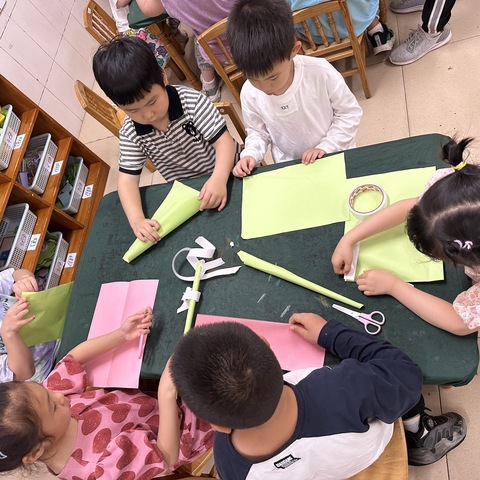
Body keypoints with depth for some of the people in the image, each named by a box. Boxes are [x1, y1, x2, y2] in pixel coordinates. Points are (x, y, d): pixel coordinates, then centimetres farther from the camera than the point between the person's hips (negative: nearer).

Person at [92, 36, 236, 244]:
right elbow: (127, 178, -14)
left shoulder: (191, 101, -23)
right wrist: (136, 219, -31)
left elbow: (223, 140, -24)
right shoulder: (130, 133, -15)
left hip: (221, 175, -2)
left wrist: (219, 179, -43)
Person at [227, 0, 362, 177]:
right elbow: (257, 132, 2)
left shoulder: (320, 72, -22)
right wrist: (250, 155, -17)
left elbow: (349, 112, -9)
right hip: (289, 166, 2)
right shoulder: (249, 93, -15)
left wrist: (326, 146, -17)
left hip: (335, 156, -2)